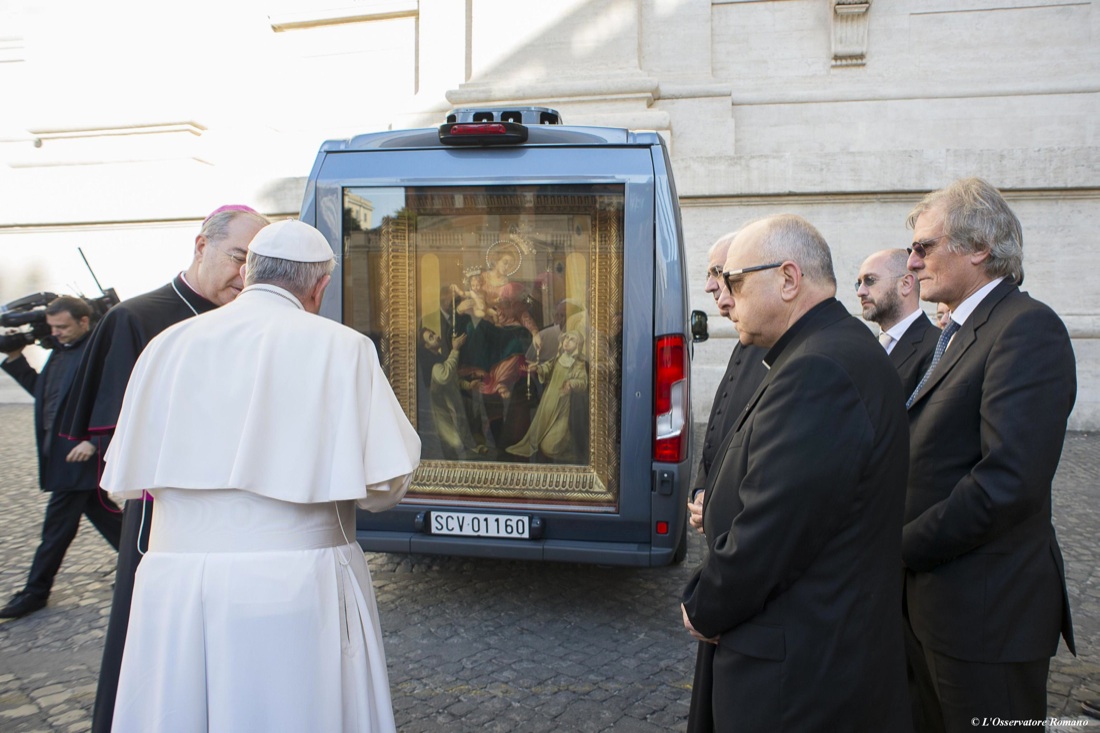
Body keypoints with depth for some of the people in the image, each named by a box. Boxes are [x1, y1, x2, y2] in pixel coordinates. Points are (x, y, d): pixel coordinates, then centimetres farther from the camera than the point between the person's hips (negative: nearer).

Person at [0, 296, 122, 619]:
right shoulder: (61, 350, 15)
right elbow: (41, 391, 18)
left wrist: (93, 441, -25)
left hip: (81, 452, -9)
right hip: (60, 451, 9)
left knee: (57, 525, 0)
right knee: (103, 513, 15)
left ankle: (35, 593, 12)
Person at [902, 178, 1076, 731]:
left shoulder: (1028, 328, -17)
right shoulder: (960, 332, 13)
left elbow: (1010, 482, -26)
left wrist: (903, 547, -17)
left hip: (988, 613, -9)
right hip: (934, 598, 9)